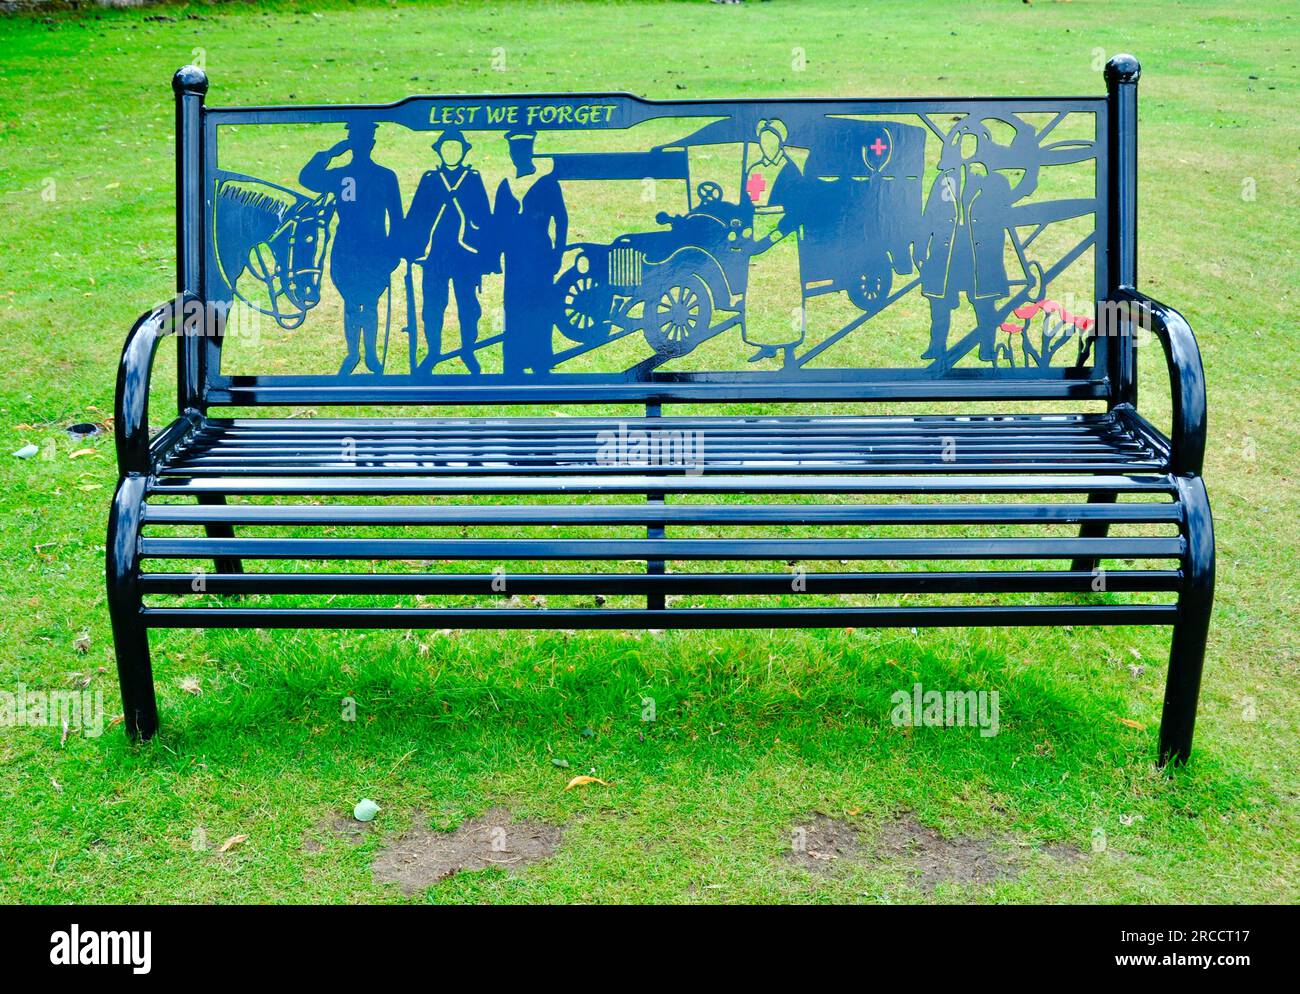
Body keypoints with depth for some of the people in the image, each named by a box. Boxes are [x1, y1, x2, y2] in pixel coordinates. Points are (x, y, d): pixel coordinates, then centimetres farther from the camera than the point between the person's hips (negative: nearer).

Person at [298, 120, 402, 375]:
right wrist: (329, 153, -12)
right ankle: (352, 354, 18)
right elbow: (307, 179, -11)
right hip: (345, 252, 1)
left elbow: (396, 217, 5)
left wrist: (394, 251, 1)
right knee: (351, 304, 7)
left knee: (369, 305, 3)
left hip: (375, 252, -1)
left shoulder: (386, 176, 3)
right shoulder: (338, 175, 4)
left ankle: (371, 354, 15)